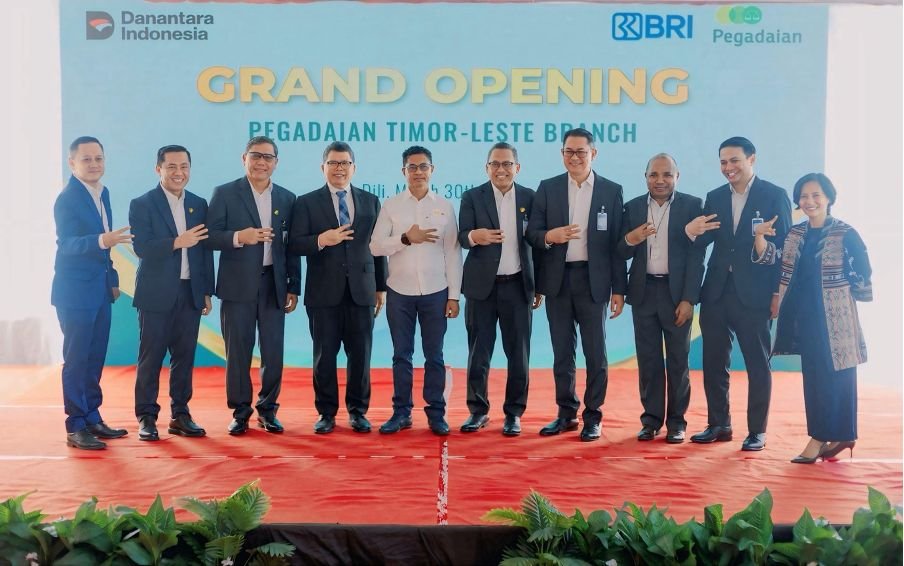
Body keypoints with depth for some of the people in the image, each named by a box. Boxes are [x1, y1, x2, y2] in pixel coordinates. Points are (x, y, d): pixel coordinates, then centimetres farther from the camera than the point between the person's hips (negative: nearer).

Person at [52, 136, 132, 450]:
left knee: (95, 358, 13)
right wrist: (102, 241, -40)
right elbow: (67, 244, -23)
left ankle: (92, 418, 23)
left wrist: (112, 278, 14)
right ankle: (76, 428, 6)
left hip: (100, 289, 8)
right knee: (76, 360, -2)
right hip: (75, 291, -8)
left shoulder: (102, 192, 10)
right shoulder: (67, 199, -13)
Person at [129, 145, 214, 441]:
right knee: (151, 357, 2)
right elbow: (141, 247, -13)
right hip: (156, 294, -4)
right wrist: (177, 242, -24)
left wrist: (207, 292, 8)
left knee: (185, 356, 8)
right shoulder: (142, 204, -2)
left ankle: (180, 415, 17)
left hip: (190, 293, 4)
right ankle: (146, 417, 11)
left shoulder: (199, 204, 11)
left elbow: (205, 250, 11)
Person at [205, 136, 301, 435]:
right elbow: (209, 237, -4)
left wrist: (294, 287, 6)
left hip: (274, 285, 2)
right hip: (238, 285, -2)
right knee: (238, 352, 4)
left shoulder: (287, 198, 9)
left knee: (274, 352, 4)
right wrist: (239, 237, -22)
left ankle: (267, 409, 19)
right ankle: (240, 411, 17)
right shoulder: (224, 194, 1)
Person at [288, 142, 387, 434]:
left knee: (360, 354, 6)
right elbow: (294, 245, -3)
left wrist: (381, 287, 8)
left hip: (361, 291, 2)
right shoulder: (306, 203, 3)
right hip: (324, 292, -1)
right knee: (324, 355, 5)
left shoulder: (371, 201, 10)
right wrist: (321, 240, -22)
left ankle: (358, 411, 19)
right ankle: (326, 413, 18)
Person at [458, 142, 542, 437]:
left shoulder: (529, 198, 4)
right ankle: (478, 410, 17)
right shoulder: (472, 197, 2)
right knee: (478, 351, 5)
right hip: (482, 285, 0)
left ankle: (513, 413, 16)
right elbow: (462, 237, -7)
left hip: (517, 286, 1)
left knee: (518, 353, 5)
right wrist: (474, 236, -31)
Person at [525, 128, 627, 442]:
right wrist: (548, 236, -20)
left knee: (595, 353, 3)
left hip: (593, 281, -2)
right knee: (562, 352, 10)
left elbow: (618, 242, 1)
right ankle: (566, 413, 22)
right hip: (558, 281, 2)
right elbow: (532, 233, 4)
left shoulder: (612, 191, 2)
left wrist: (619, 289, -3)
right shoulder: (547, 188, 5)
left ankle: (593, 417, 15)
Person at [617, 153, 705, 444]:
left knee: (678, 360, 5)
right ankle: (651, 419, 16)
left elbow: (696, 256, -5)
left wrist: (688, 299, -11)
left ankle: (676, 421, 15)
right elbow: (623, 254, 6)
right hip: (644, 292, 3)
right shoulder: (633, 207, 6)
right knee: (648, 359, 7)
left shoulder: (692, 205, -2)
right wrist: (630, 240, -18)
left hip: (677, 292, -2)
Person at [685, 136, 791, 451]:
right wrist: (691, 232, -17)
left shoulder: (774, 195, -2)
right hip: (716, 292, 4)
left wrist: (778, 293, -8)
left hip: (754, 294, -4)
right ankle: (718, 425, 21)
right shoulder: (715, 198, 10)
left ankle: (757, 431, 14)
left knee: (757, 364, 5)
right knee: (713, 362, 9)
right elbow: (704, 243, 6)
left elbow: (785, 247, -4)